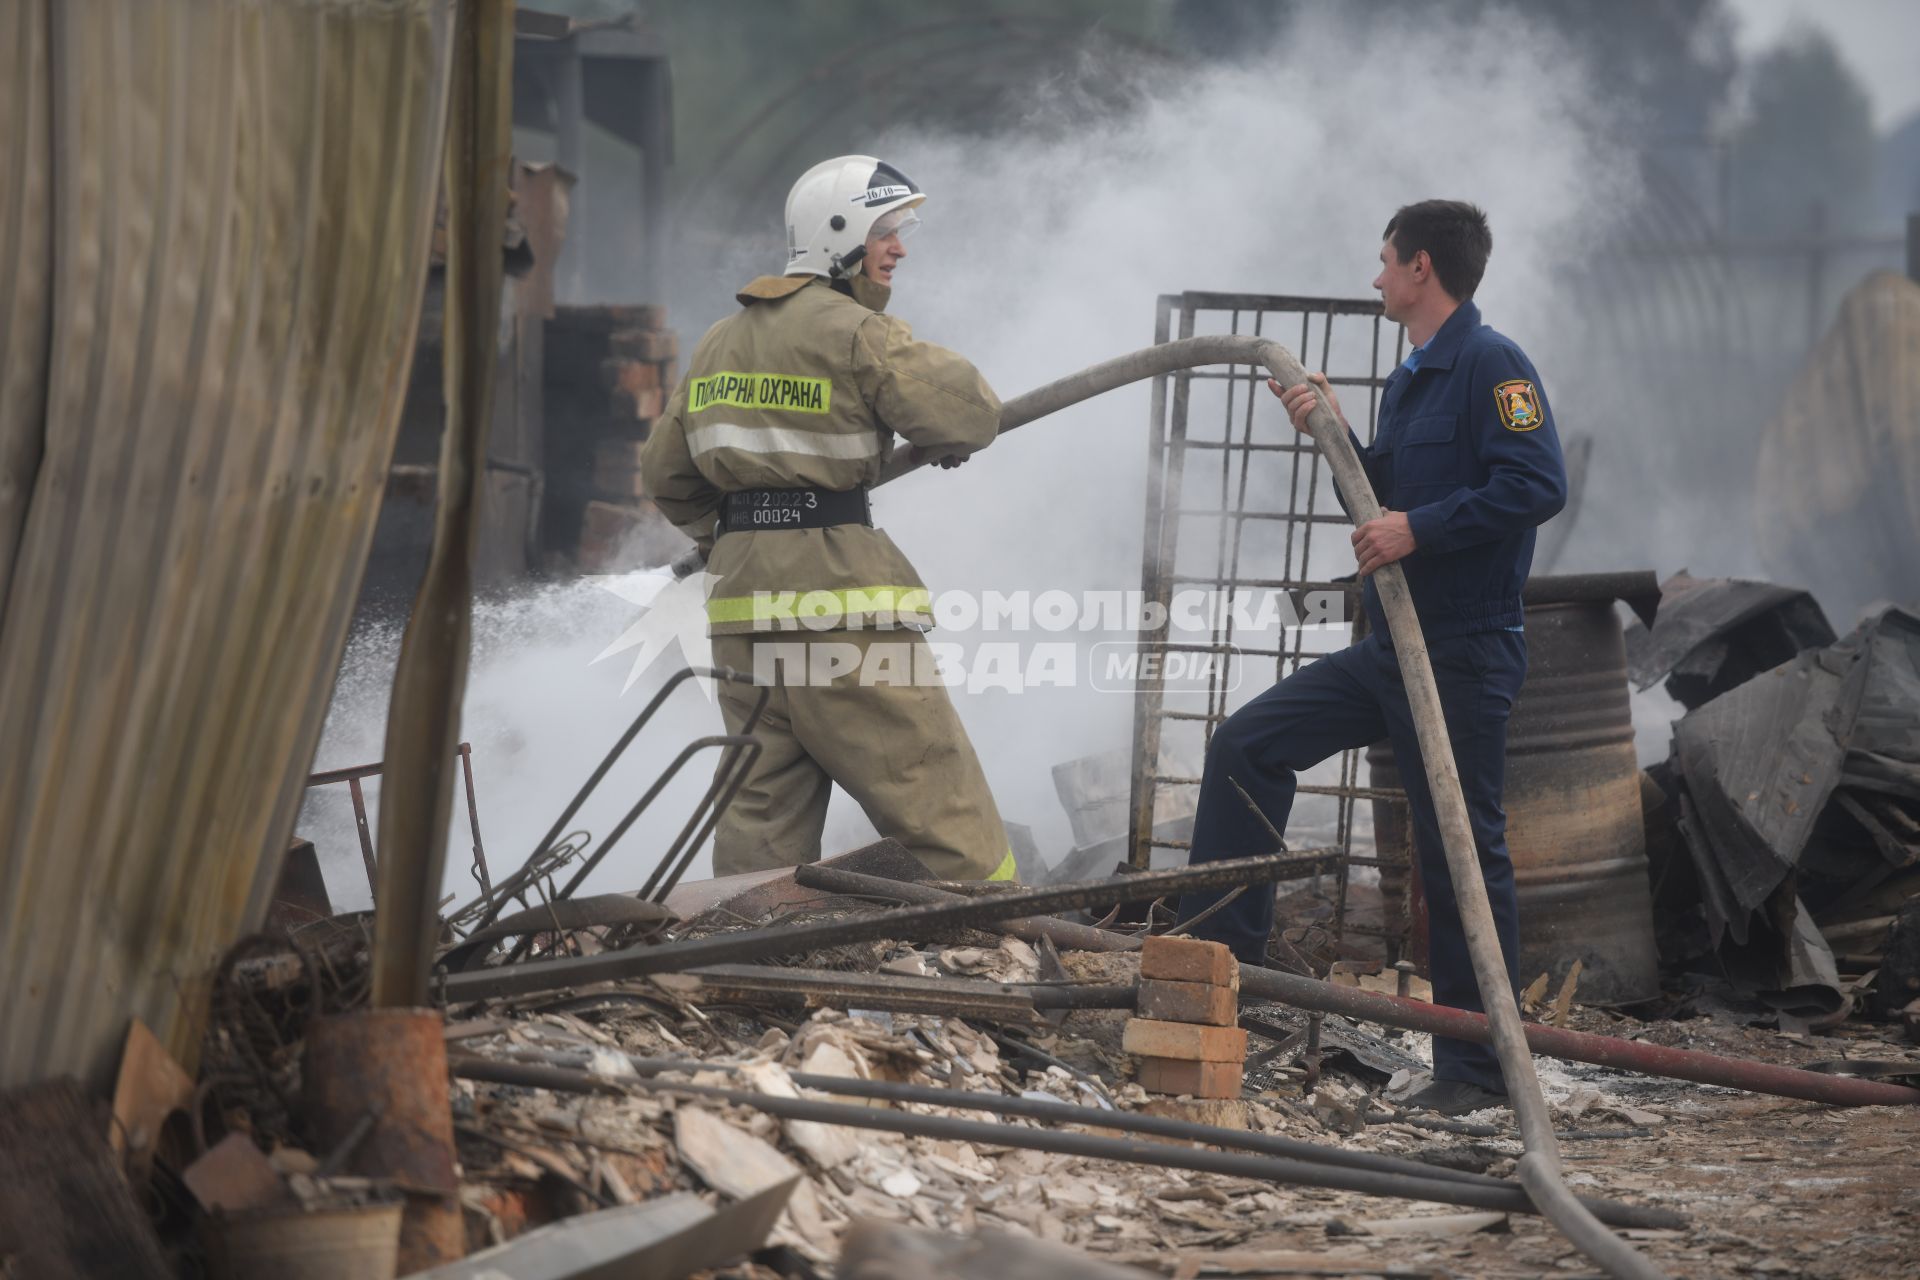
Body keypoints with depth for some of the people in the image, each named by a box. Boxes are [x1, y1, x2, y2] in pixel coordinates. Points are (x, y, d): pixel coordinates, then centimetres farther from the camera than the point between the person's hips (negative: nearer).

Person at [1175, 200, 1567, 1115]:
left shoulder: (1491, 365, -12)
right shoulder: (1408, 381, 17)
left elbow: (1538, 484, -24)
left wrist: (1419, 527, -24)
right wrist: (1334, 435, 7)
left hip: (1463, 657, -9)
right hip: (1386, 651, 9)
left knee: (1461, 848, -4)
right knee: (1245, 747, 6)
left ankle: (1480, 1068, 3)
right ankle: (1222, 950, 12)